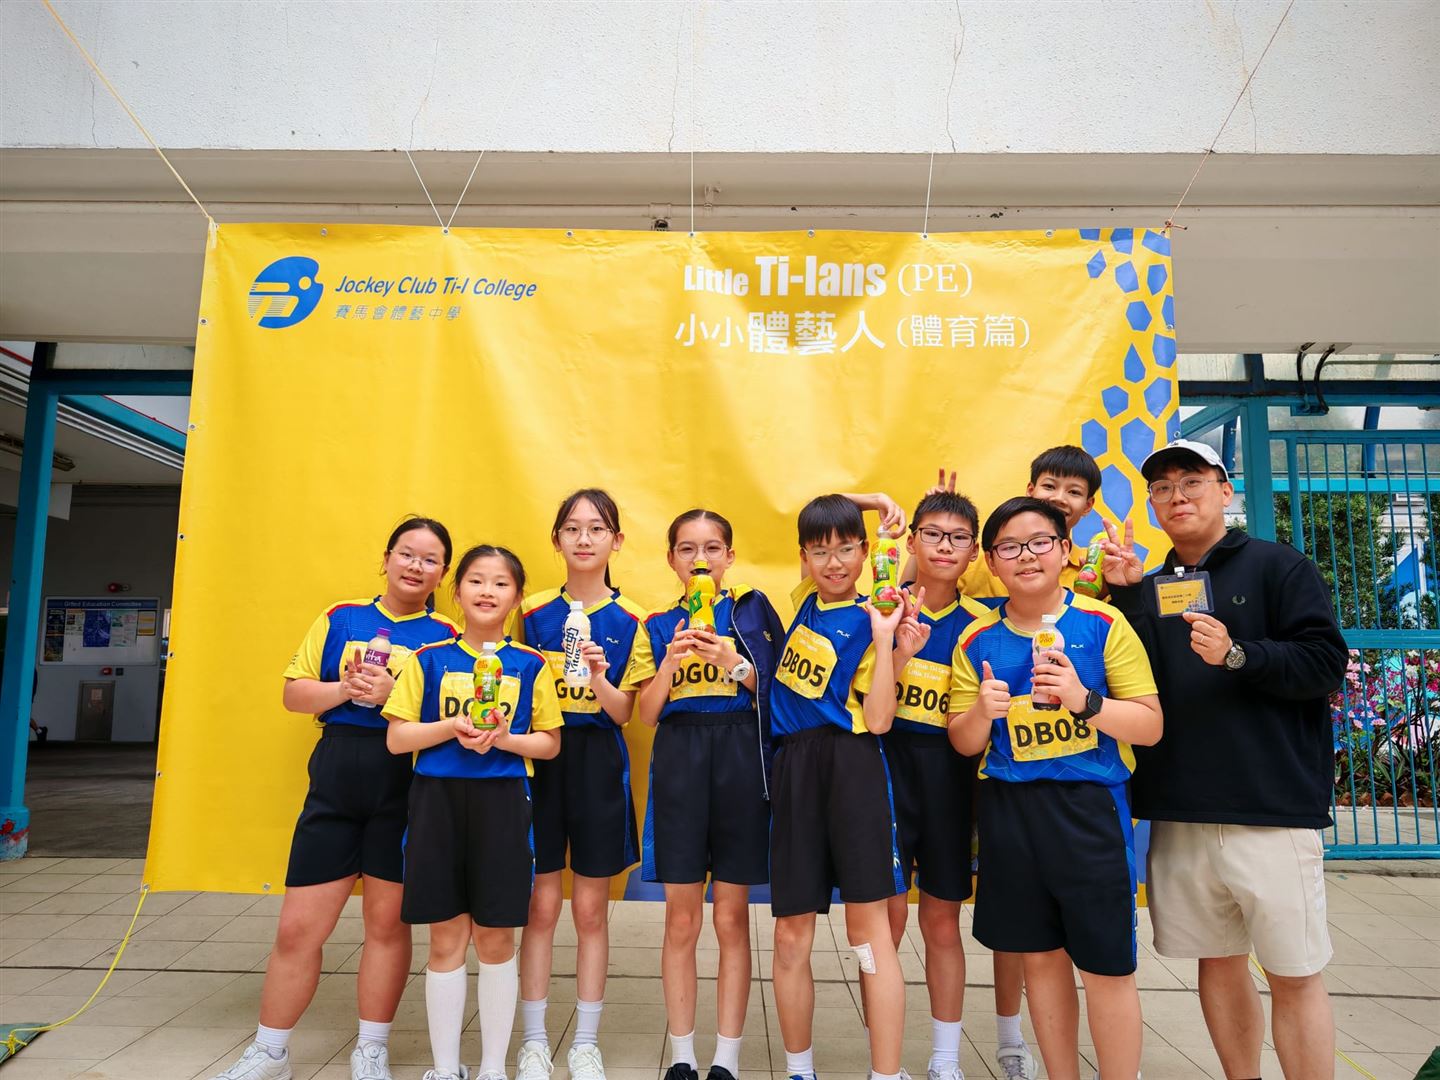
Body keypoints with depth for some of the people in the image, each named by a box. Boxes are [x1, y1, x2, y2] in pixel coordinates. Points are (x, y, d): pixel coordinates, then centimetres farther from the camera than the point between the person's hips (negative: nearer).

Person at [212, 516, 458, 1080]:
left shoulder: (445, 635, 1)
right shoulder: (340, 617, 8)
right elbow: (294, 692, 10)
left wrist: (394, 695, -17)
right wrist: (343, 689, -9)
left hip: (405, 789, -2)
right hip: (334, 784, 2)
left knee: (387, 923, 10)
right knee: (297, 928, 7)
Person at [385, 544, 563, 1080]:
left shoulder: (530, 665, 3)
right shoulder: (429, 659, 4)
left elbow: (550, 742, 5)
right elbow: (397, 739, 3)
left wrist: (502, 738, -13)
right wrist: (451, 727, -14)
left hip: (502, 801, 0)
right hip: (438, 800, 1)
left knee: (495, 939, 7)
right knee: (447, 940, 8)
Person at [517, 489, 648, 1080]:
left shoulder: (631, 621, -3)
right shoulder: (534, 612, 1)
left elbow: (623, 713, -4)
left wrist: (599, 677, -22)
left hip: (599, 763, 0)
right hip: (540, 757, 1)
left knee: (591, 910, 9)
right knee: (541, 906, 6)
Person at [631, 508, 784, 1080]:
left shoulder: (753, 609, 4)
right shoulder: (658, 626, 9)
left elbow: (778, 691, -1)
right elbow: (647, 712, 2)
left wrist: (732, 662, -17)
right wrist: (671, 660, -14)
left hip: (741, 759, -1)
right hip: (678, 761, 2)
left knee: (732, 920, 7)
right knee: (681, 922, 7)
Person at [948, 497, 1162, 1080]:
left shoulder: (1104, 624, -4)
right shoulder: (976, 641, 3)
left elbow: (1150, 726, -5)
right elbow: (964, 742, 7)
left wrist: (1083, 700, -21)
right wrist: (982, 711, -15)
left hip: (1091, 807, -2)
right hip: (1009, 812, 3)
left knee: (1107, 966, 3)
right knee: (1040, 956, 15)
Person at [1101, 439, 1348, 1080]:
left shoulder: (1277, 566, 1)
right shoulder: (1146, 587, 12)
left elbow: (1327, 663, -7)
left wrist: (1238, 656, -21)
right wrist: (1124, 594, -5)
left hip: (1271, 810, -4)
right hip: (1179, 815, 4)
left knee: (1293, 973, 4)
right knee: (1218, 963, 14)